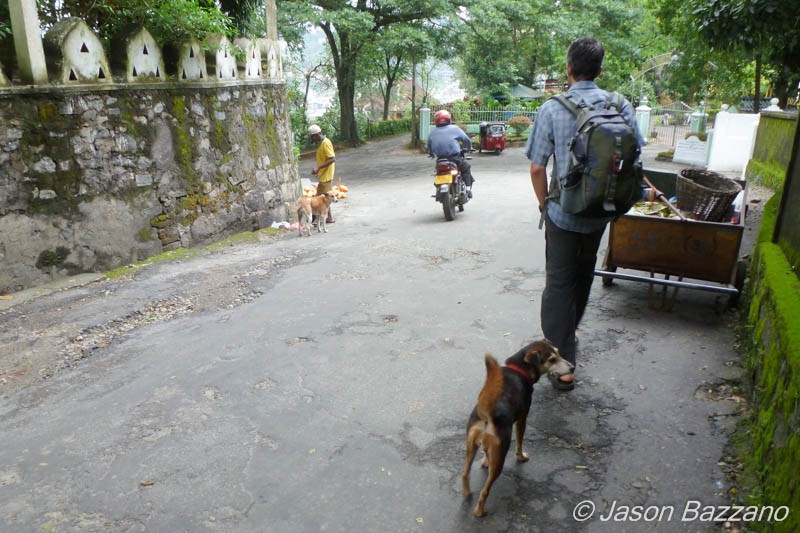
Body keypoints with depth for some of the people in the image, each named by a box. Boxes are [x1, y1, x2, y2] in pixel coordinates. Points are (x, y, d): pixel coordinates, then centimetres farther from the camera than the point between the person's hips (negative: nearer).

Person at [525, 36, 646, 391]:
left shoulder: (552, 109, -12)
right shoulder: (621, 106, -3)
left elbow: (537, 167, -12)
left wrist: (545, 204, 3)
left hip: (564, 212, -4)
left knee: (559, 283, 5)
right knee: (583, 274, 24)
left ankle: (562, 364, 5)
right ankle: (570, 331, 46)